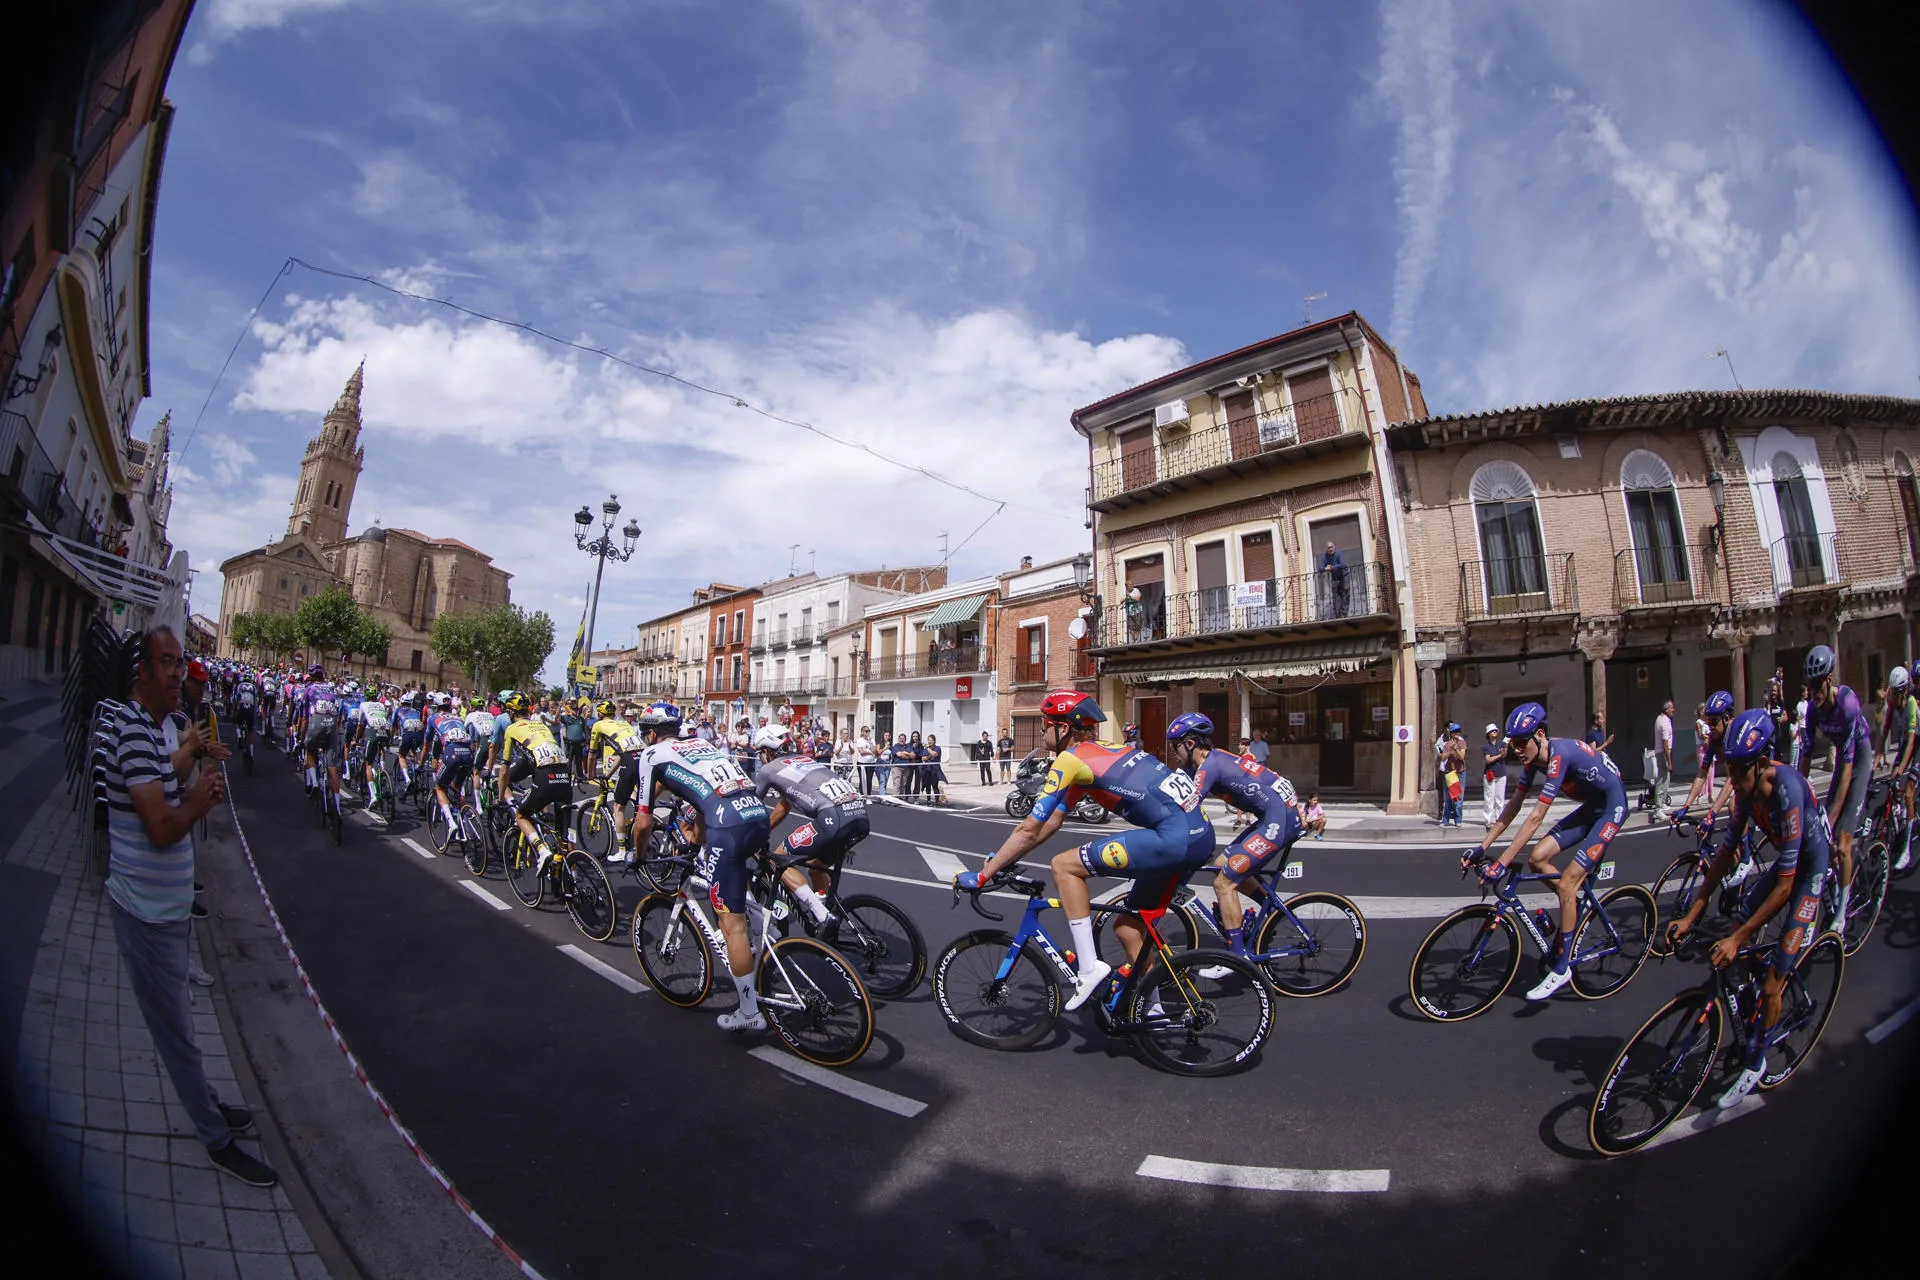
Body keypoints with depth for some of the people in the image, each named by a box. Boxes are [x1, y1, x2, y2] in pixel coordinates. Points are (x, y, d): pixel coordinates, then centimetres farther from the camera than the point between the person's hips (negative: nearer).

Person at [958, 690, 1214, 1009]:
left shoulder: (1071, 758, -5)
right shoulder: (1101, 752, 21)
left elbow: (1029, 830, -3)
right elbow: (1052, 822, 26)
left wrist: (982, 875, 6)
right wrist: (1004, 858, 27)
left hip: (1173, 839, -10)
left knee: (1064, 865, -3)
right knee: (1128, 926, 21)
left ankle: (1089, 968, 0)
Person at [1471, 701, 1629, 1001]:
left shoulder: (1559, 754, -32)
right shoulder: (1533, 757, -7)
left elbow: (1536, 817, -36)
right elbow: (1514, 805, -1)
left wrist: (1501, 864, -36)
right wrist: (1483, 847, -5)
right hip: (1589, 807, 8)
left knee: (1566, 883, -13)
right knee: (1537, 858, -6)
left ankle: (1561, 968, -2)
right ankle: (1577, 907, 19)